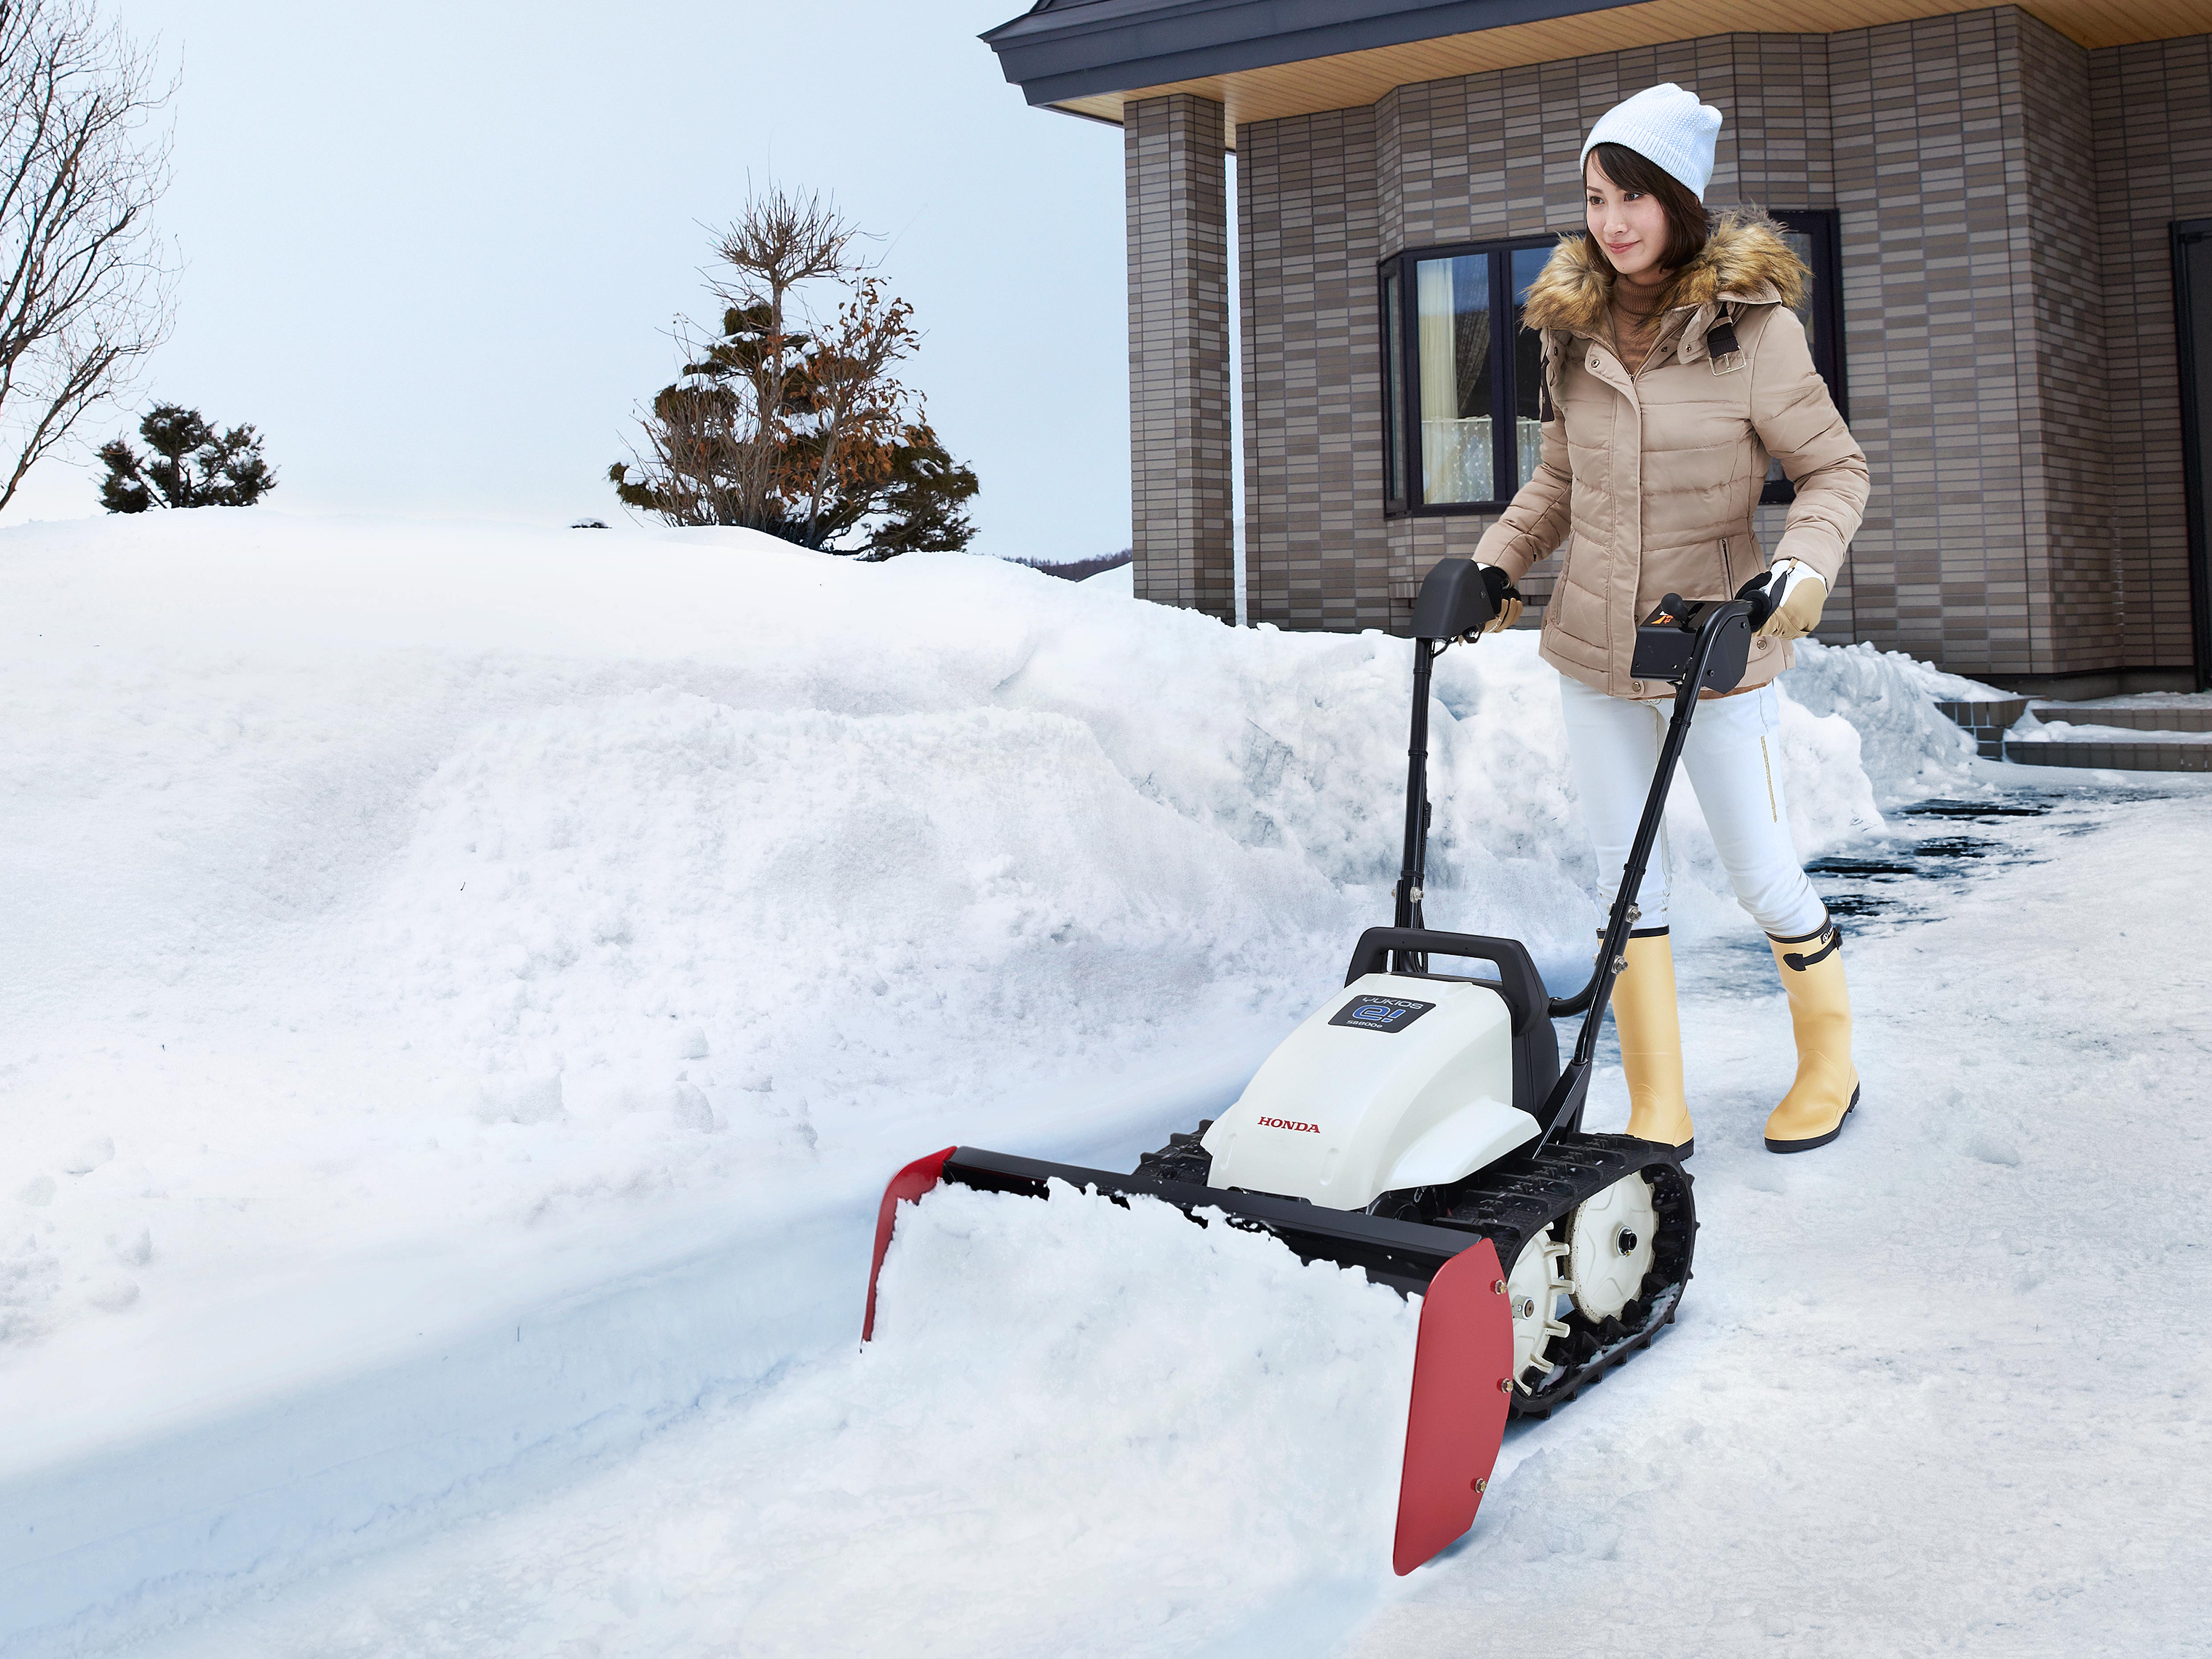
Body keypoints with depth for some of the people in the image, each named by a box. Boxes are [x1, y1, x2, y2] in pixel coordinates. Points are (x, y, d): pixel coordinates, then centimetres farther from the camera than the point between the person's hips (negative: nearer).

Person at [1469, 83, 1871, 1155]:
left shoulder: (1752, 323, -10)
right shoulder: (1573, 328, 5)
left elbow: (1835, 468, -6)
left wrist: (1805, 563, -23)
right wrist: (1495, 562, 9)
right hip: (1592, 646, 5)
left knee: (1761, 874, 4)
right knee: (1626, 876, 7)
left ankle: (1829, 1064, 30)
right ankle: (1659, 1116, 16)